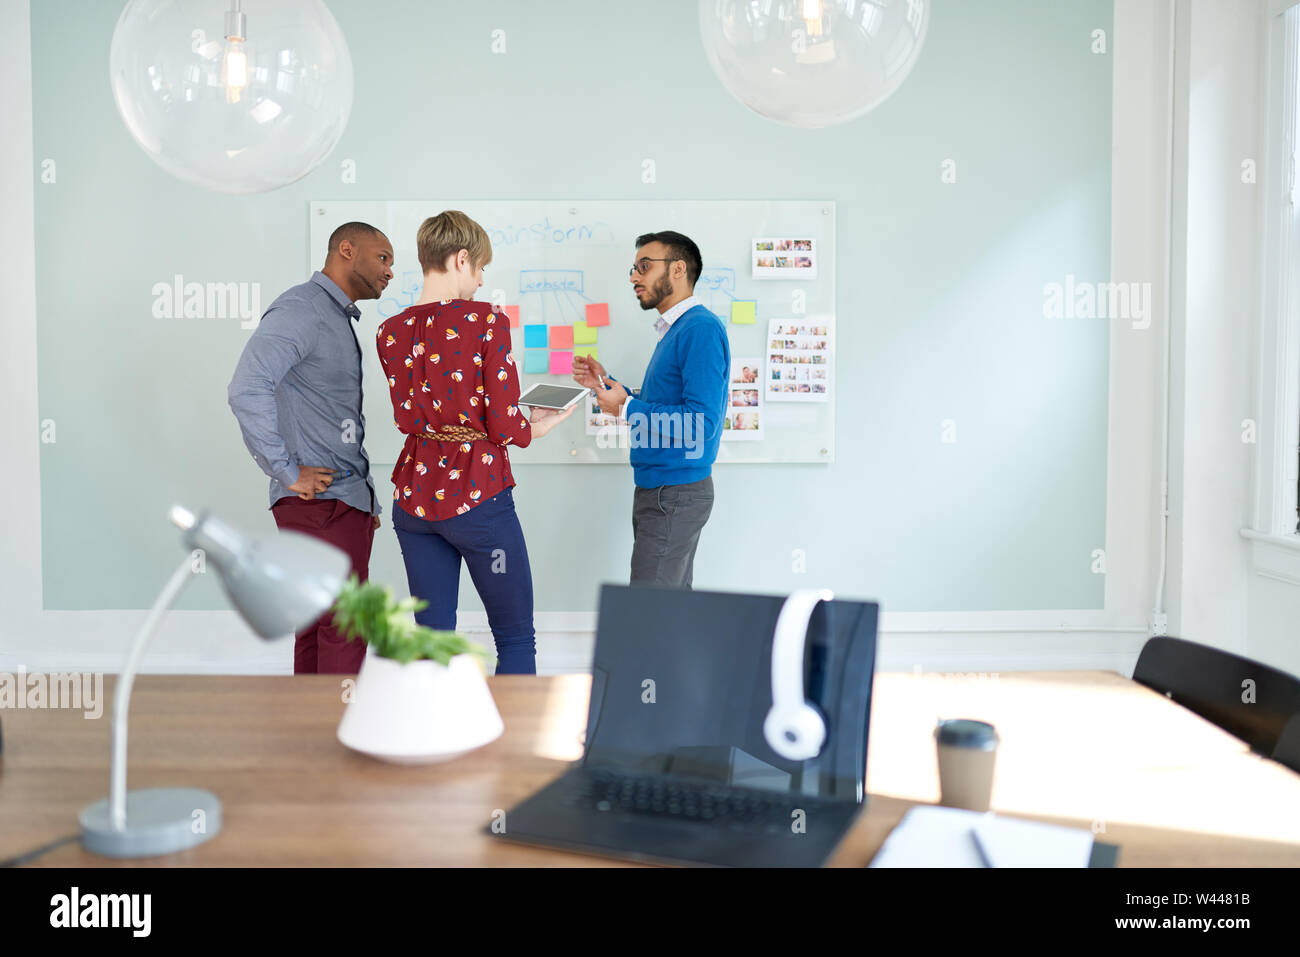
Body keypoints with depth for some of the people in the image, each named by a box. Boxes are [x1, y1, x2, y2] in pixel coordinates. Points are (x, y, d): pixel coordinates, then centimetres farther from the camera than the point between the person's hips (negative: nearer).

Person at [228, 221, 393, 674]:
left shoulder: (339, 318, 22)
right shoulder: (301, 308, -10)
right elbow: (247, 389, -24)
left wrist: (367, 499, 22)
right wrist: (288, 472, -20)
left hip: (346, 500, 10)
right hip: (320, 500, -10)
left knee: (319, 627, 13)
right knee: (344, 628, -8)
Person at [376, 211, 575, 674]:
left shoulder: (390, 333, 3)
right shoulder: (487, 321, -13)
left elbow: (411, 418, 10)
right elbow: (505, 428, -15)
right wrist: (542, 425, 7)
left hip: (415, 495, 6)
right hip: (476, 497, -5)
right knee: (516, 637, 10)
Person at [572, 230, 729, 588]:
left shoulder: (702, 328, -16)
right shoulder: (674, 330, 16)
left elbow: (701, 422, -24)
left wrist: (626, 407, -18)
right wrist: (605, 383, 11)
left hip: (675, 494, -10)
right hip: (658, 487, 10)